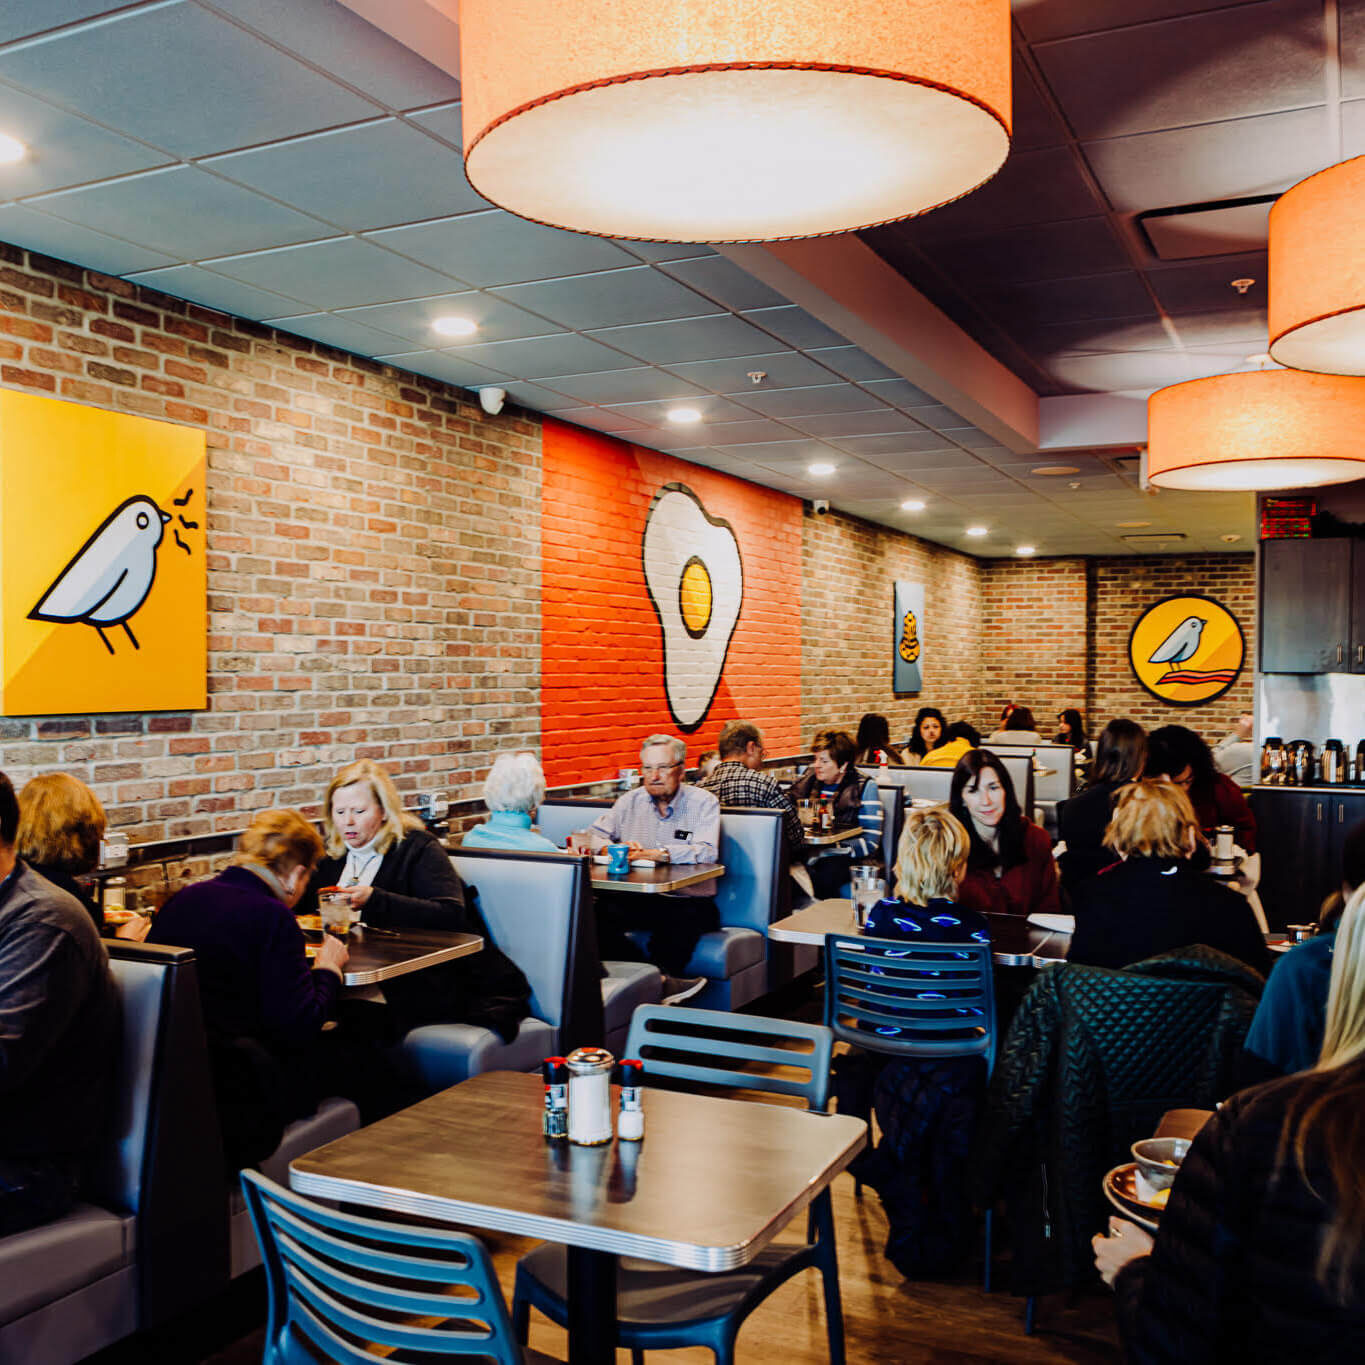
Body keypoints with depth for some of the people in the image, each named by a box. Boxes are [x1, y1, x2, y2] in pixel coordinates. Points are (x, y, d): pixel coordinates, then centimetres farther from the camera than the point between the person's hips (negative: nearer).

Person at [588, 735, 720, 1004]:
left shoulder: (703, 803, 2)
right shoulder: (630, 801, 16)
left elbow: (707, 852, -14)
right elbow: (593, 836, 11)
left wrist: (656, 854, -22)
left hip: (688, 900, -4)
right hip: (636, 898, 4)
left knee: (684, 918, -38)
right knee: (594, 911, -26)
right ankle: (662, 982, -33)